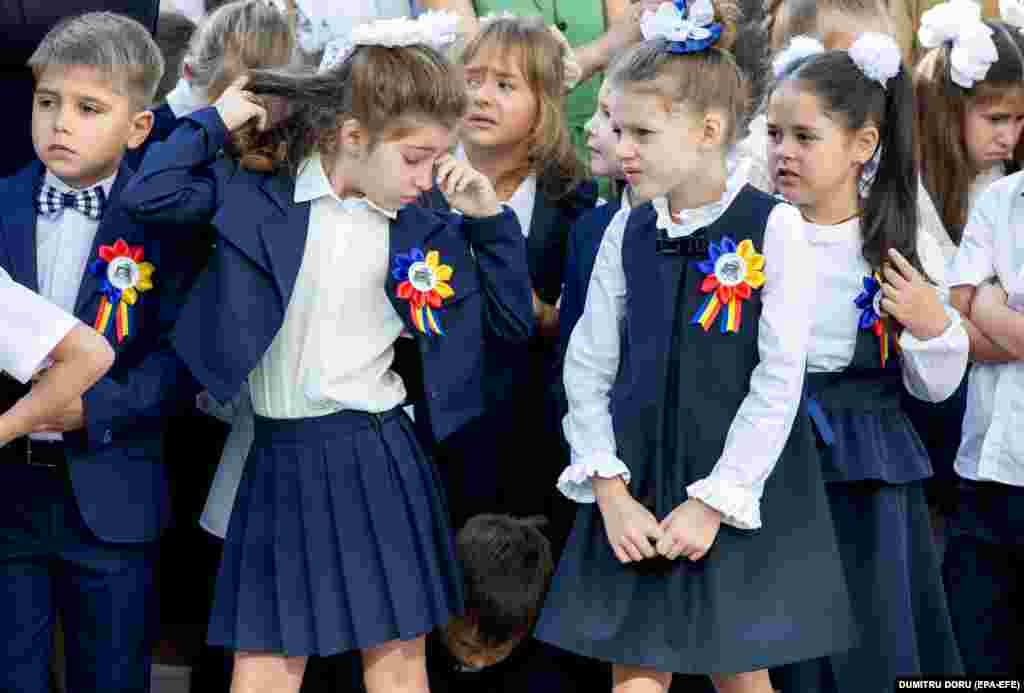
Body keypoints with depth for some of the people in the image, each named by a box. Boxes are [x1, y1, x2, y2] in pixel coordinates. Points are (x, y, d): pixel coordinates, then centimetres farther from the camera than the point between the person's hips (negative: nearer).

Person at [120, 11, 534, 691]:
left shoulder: (426, 232, 4)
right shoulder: (260, 194, -1)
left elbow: (511, 321, 9)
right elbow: (150, 195, -11)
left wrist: (489, 218, -1)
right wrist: (216, 122, -3)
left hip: (377, 459, 1)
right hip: (279, 461, -1)